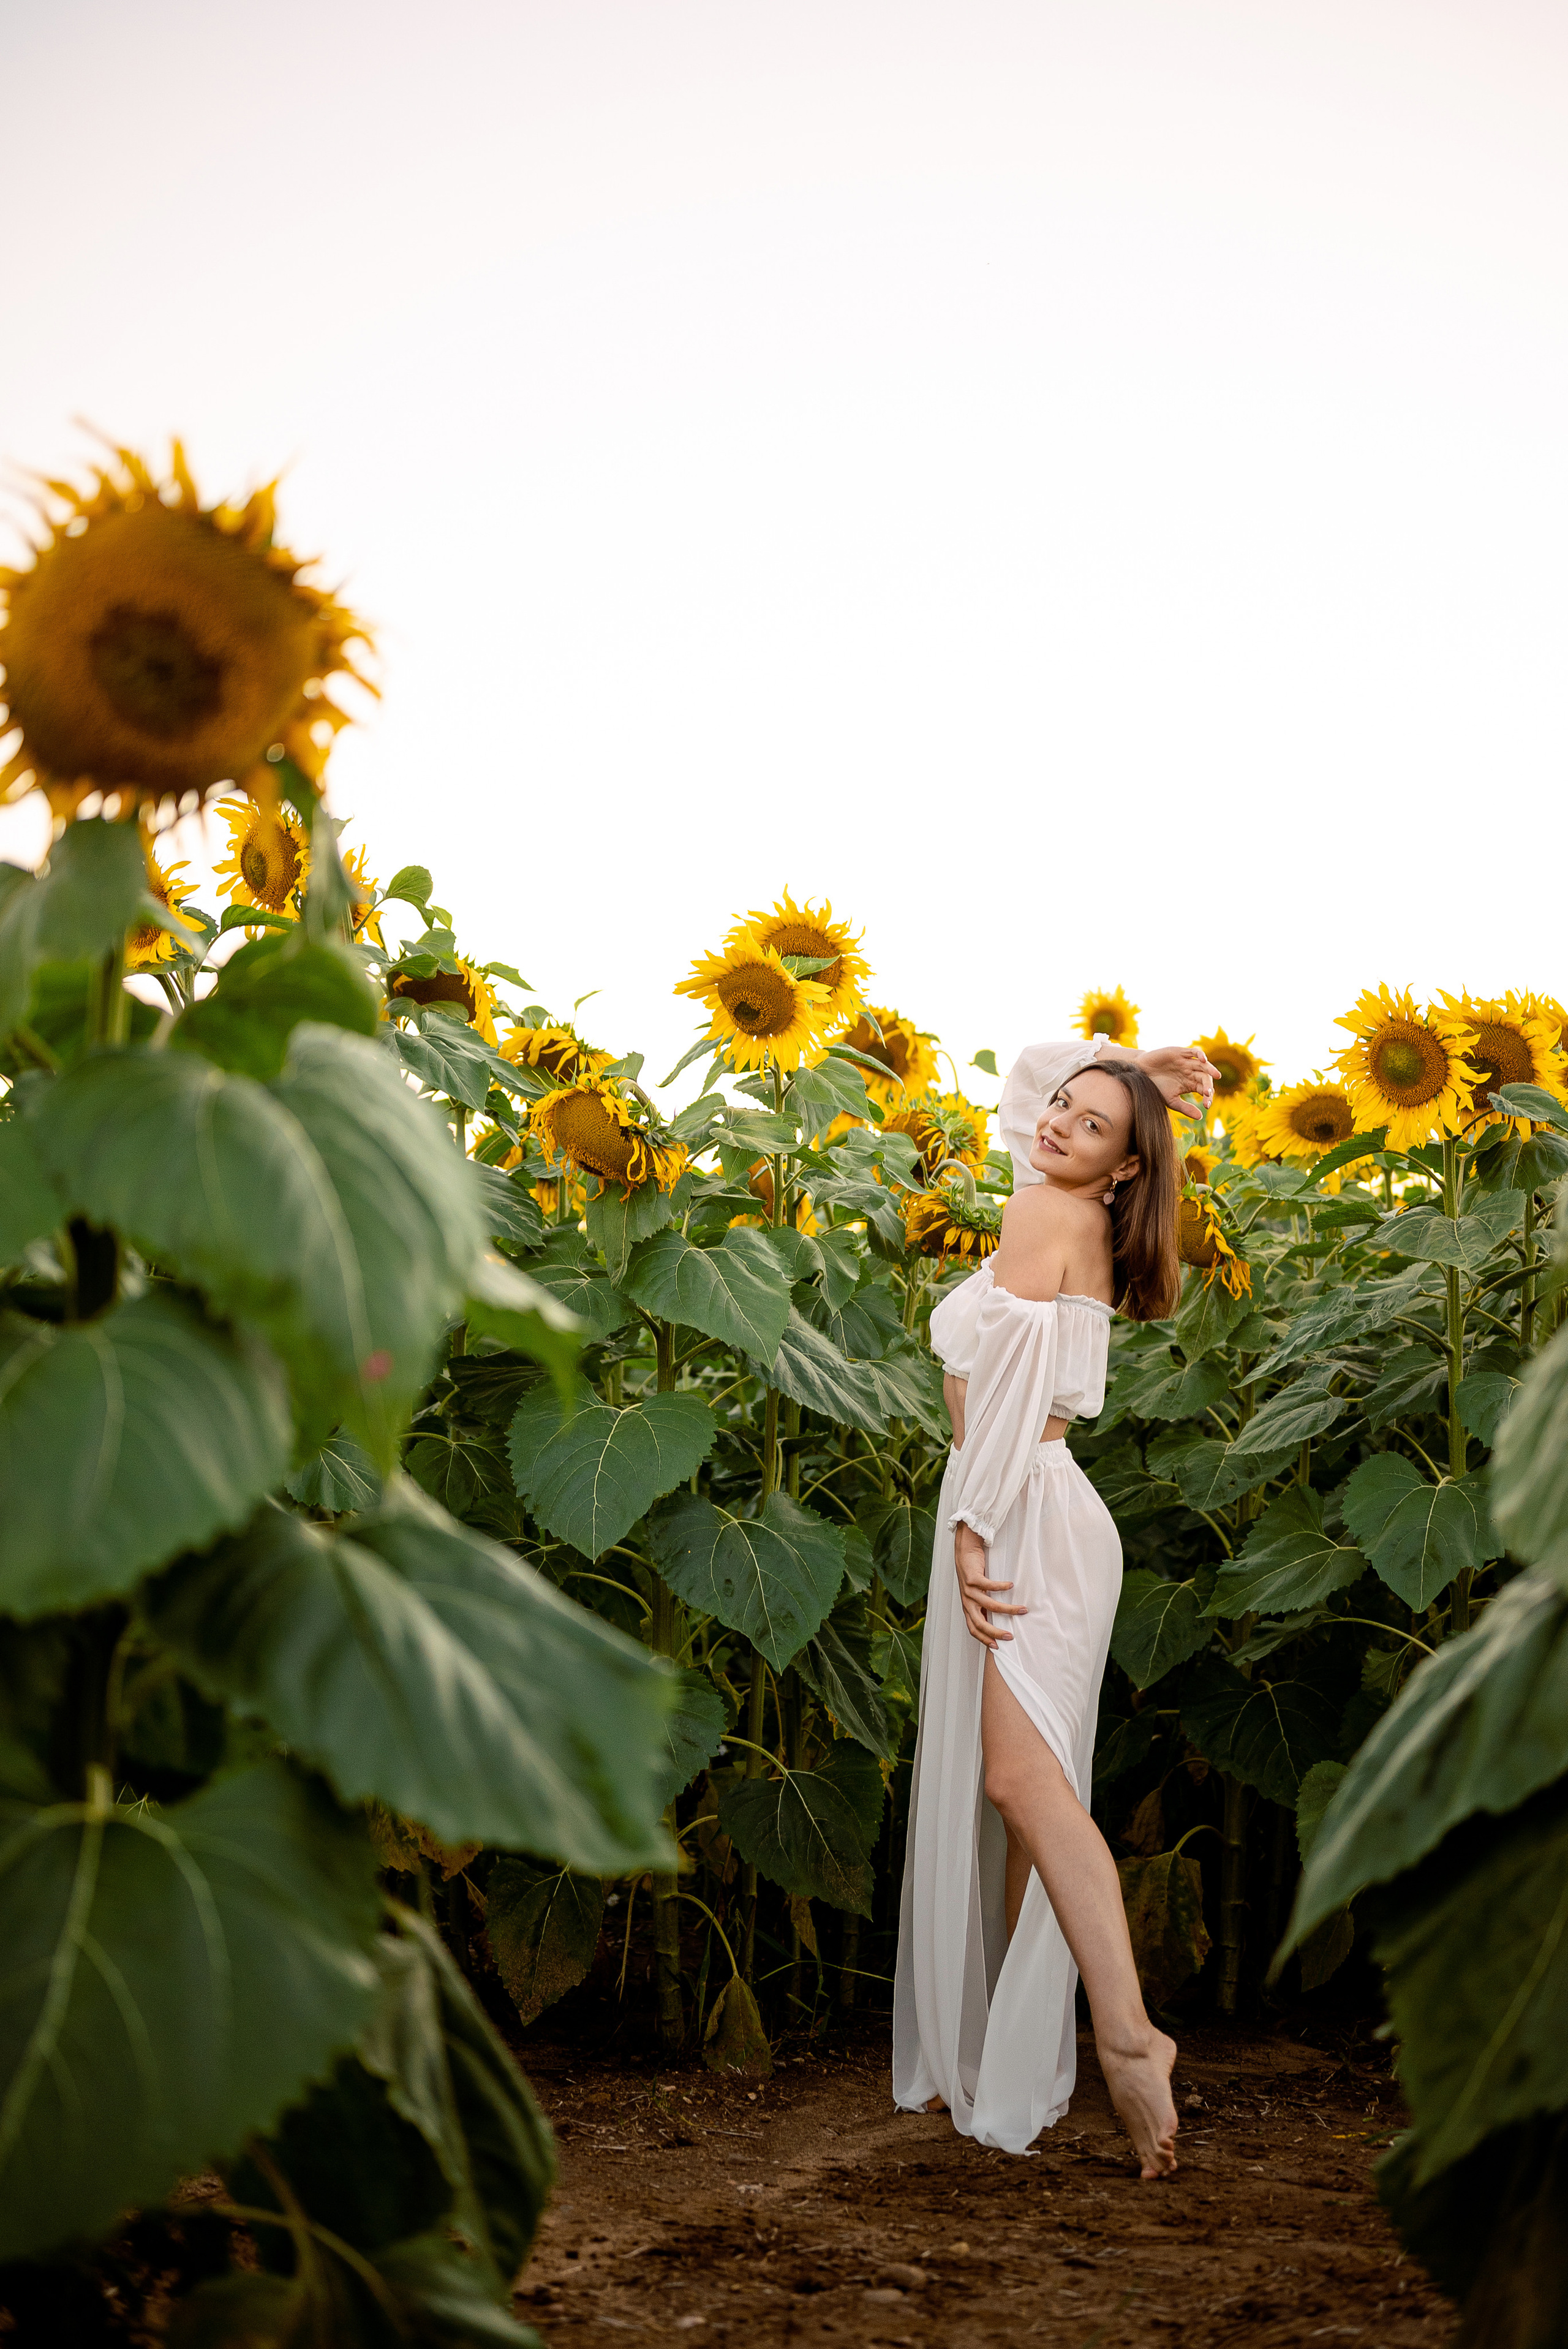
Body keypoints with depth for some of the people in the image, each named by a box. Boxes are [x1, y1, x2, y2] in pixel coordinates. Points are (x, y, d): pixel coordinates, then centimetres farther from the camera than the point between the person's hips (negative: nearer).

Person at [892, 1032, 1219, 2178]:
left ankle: (1130, 2034, -30)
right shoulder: (1080, 1228, 17)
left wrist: (973, 1524, -17)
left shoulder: (1043, 1212, -6)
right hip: (1026, 1515, 9)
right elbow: (1031, 1072, 33)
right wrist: (1138, 1072, 19)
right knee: (999, 1785, 8)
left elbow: (1010, 1375, -14)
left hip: (1026, 1514, -9)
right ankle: (1002, 2059, 12)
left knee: (1020, 1778, -21)